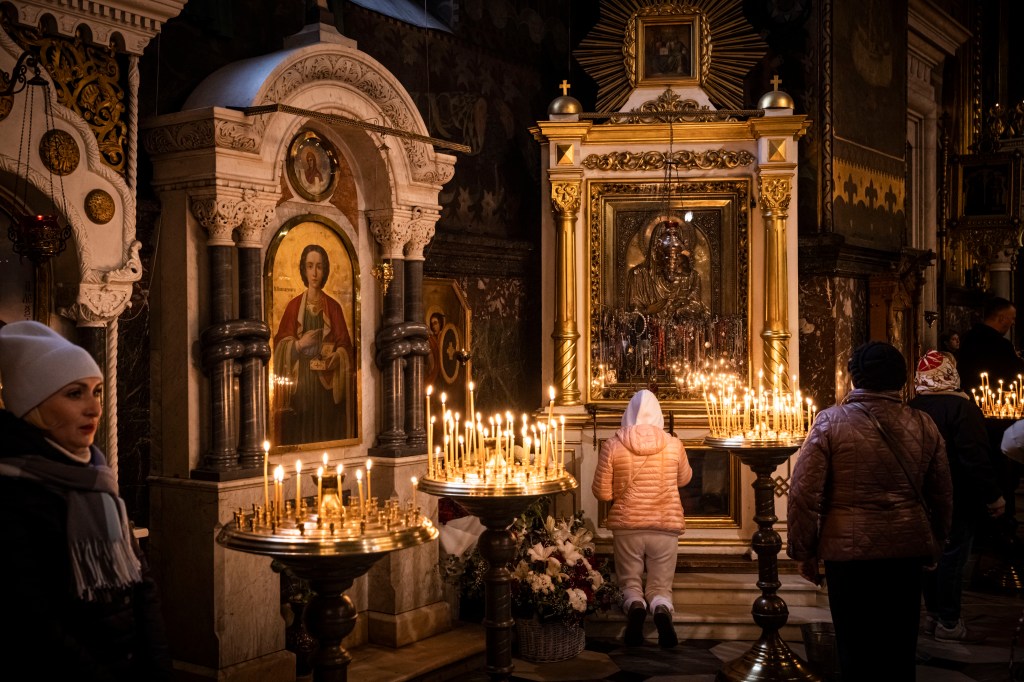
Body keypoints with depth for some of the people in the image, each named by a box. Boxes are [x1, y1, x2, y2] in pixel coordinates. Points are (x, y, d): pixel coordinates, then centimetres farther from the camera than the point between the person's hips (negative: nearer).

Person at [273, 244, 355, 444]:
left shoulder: (333, 308, 7)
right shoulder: (294, 306, 8)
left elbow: (344, 347, 3)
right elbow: (280, 345, 6)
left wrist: (330, 360, -15)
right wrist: (298, 345, -12)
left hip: (326, 386, 0)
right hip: (299, 385, 0)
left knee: (327, 436, -3)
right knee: (299, 436, -3)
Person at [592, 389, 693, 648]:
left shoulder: (612, 445, -10)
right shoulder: (674, 445, -5)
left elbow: (601, 492, -3)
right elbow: (685, 479, 14)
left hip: (626, 525, -1)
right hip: (665, 526, 1)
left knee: (630, 583, 16)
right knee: (660, 586, 13)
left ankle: (635, 608, -19)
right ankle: (662, 611, -22)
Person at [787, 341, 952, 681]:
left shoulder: (830, 422, -9)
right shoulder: (924, 425, 1)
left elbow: (804, 494, -10)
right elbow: (942, 496, 9)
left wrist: (804, 552, 0)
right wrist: (934, 544, 24)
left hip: (849, 551, -3)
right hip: (908, 551, 3)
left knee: (855, 650, 8)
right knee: (901, 648, 15)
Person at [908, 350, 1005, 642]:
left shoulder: (911, 409, 2)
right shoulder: (961, 407, -19)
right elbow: (977, 457, -22)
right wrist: (994, 496, -13)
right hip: (959, 500, -7)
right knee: (952, 558, 1)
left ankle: (933, 614, 26)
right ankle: (948, 623, 7)